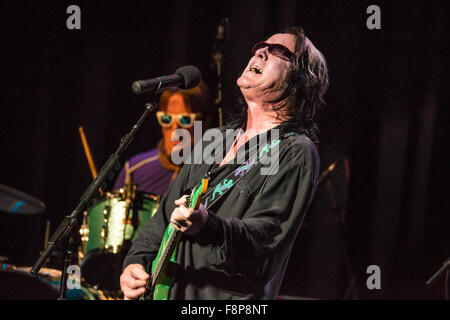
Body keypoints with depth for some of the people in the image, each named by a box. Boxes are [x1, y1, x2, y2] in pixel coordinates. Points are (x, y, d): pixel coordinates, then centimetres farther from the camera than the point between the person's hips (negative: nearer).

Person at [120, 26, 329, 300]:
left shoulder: (296, 153, -5)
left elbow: (268, 235, -17)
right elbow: (164, 217, 22)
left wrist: (208, 227, -33)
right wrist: (136, 262, 7)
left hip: (232, 298, -6)